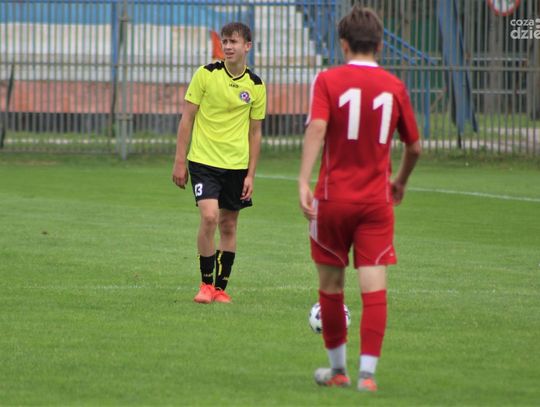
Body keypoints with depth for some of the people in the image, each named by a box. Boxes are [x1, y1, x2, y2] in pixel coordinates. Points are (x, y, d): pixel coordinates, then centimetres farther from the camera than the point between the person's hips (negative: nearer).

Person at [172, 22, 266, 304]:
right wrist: (179, 162, -4)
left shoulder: (255, 87, 3)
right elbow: (187, 118, -1)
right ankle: (206, 284, -3)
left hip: (237, 165, 3)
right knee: (209, 217, -18)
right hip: (203, 161, -3)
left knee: (228, 226, 7)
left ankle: (220, 287, 19)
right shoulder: (206, 74, -4)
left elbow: (255, 132, 9)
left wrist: (251, 175, 4)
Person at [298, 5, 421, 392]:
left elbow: (317, 128, -20)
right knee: (374, 287, -3)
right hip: (376, 201, 1)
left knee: (331, 284, 13)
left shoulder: (328, 80, -3)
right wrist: (401, 181, 31)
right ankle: (368, 372, -12)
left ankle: (338, 369, 24)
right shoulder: (394, 87, 4)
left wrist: (304, 182, -25)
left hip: (333, 199, -1)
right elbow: (414, 147, 12)